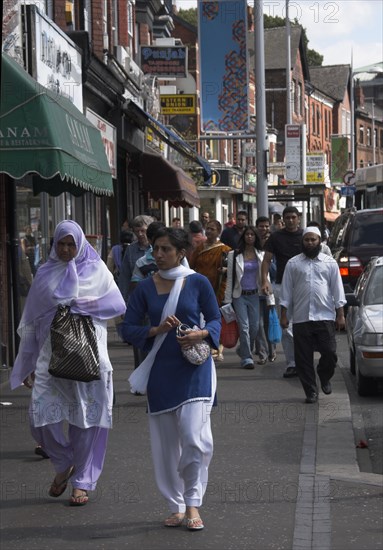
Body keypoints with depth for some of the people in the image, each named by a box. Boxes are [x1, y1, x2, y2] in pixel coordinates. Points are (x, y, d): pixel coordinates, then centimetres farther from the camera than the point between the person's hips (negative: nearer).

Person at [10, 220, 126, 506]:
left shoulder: (96, 270, 7)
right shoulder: (45, 273, 10)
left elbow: (118, 305, 1)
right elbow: (31, 319, 11)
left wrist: (87, 304, -12)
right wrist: (28, 362, 8)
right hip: (51, 356, 2)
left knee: (86, 420, -1)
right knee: (42, 418, -7)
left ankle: (83, 481, 11)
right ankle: (64, 464, 20)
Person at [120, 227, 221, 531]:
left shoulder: (198, 282, -1)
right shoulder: (145, 287, 4)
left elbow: (215, 319, 6)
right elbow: (129, 327, 5)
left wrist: (201, 334, -15)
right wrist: (156, 330, -13)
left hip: (195, 368, -2)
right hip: (160, 370, 3)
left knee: (195, 435, -14)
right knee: (166, 443, 7)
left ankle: (193, 503, 0)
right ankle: (176, 506, 19)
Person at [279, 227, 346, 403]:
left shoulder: (330, 263, 7)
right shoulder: (293, 264, 7)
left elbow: (337, 290, 7)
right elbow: (286, 291, 7)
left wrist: (340, 315, 2)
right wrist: (283, 315, 2)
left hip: (325, 317, 0)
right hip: (300, 318, 0)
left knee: (330, 353, -4)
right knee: (303, 358, 1)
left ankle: (324, 378, 25)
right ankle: (311, 391, 11)